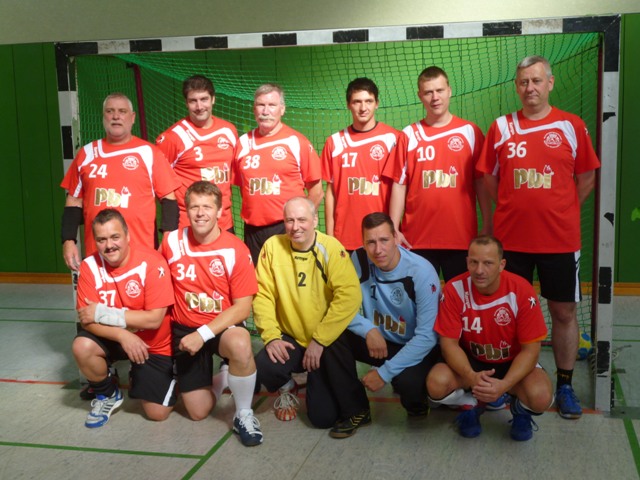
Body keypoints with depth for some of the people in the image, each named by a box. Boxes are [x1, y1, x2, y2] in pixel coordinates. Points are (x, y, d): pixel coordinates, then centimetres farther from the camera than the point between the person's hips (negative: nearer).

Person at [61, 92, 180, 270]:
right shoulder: (86, 154, 10)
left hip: (142, 252, -2)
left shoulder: (149, 153, 2)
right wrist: (68, 240, 6)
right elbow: (74, 201, 14)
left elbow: (168, 198, 1)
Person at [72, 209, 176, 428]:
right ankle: (107, 395, 2)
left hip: (153, 344, -2)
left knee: (157, 413, -7)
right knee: (82, 347, -29)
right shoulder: (90, 266, -13)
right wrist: (123, 335, -34)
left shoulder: (152, 262, -24)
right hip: (114, 338, 3)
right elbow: (87, 319, -17)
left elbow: (154, 319, -27)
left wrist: (103, 313, -26)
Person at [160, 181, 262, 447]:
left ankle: (243, 415, -15)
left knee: (240, 344, -39)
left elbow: (243, 307, -15)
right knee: (199, 411, -4)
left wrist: (203, 334, -24)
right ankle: (213, 378, 32)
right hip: (184, 329, 2)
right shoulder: (172, 242, -6)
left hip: (223, 326, -2)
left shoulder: (236, 250, -15)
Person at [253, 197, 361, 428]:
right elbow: (263, 295, -4)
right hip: (290, 339, 2)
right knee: (263, 367, -29)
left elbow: (349, 296, -21)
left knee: (323, 417, -10)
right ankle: (287, 389, 10)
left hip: (327, 343, -2)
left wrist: (320, 340, -21)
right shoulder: (272, 246, -4)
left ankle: (317, 383, 28)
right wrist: (271, 336, -15)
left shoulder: (330, 247, -13)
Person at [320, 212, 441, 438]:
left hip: (417, 347, -4)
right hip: (377, 340, 4)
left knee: (407, 380, -35)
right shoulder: (359, 260, -12)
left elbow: (427, 336, -23)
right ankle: (354, 411, -4)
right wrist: (368, 330, -27)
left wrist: (385, 372, -25)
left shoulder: (421, 272, -23)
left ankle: (417, 406, 6)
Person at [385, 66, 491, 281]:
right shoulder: (408, 135, 7)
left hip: (462, 237, 0)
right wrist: (394, 229, -2)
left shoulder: (470, 132, 5)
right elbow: (399, 184, 4)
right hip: (417, 239, 1)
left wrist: (487, 226, -3)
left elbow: (481, 181, 4)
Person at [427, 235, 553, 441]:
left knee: (541, 397, -32)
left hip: (512, 362, -1)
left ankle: (520, 409, 10)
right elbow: (449, 342, -16)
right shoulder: (454, 289, -20)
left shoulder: (521, 291, -23)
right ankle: (473, 404, 7)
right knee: (437, 383, -30)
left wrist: (504, 385, -33)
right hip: (470, 361, 1)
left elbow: (530, 349, -18)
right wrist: (471, 376, -35)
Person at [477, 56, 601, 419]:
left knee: (564, 310, 6)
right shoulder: (501, 127, 3)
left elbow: (586, 177, 7)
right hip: (511, 238, 1)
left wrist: (561, 212, 2)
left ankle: (565, 386, 18)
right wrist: (515, 209, 5)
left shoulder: (572, 126, 1)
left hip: (560, 239, -1)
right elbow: (489, 177, 10)